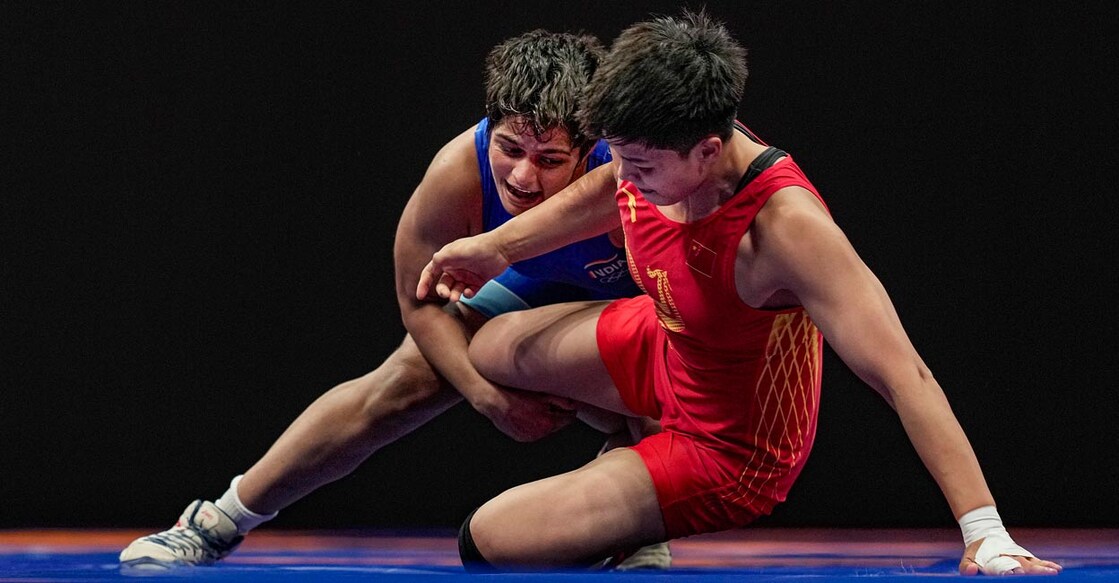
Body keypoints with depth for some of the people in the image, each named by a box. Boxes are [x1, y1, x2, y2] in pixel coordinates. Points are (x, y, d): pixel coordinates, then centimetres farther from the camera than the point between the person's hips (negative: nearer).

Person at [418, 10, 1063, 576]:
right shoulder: (660, 149, -21)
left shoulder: (785, 224, -42)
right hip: (662, 344, 7)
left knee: (490, 543, -12)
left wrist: (985, 534, -50)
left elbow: (902, 373, -45)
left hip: (728, 451, -7)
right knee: (487, 348, 26)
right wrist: (496, 247, 15)